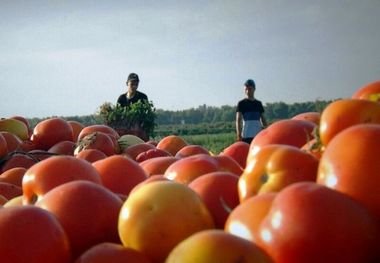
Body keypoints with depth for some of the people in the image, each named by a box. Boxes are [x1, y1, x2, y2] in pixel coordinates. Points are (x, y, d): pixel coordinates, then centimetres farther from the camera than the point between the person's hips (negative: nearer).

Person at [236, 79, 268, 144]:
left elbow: (263, 119, 17)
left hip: (258, 135, 5)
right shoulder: (241, 103, 1)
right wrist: (239, 135, -15)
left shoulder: (258, 103, 13)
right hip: (246, 136, -4)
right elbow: (238, 120, -5)